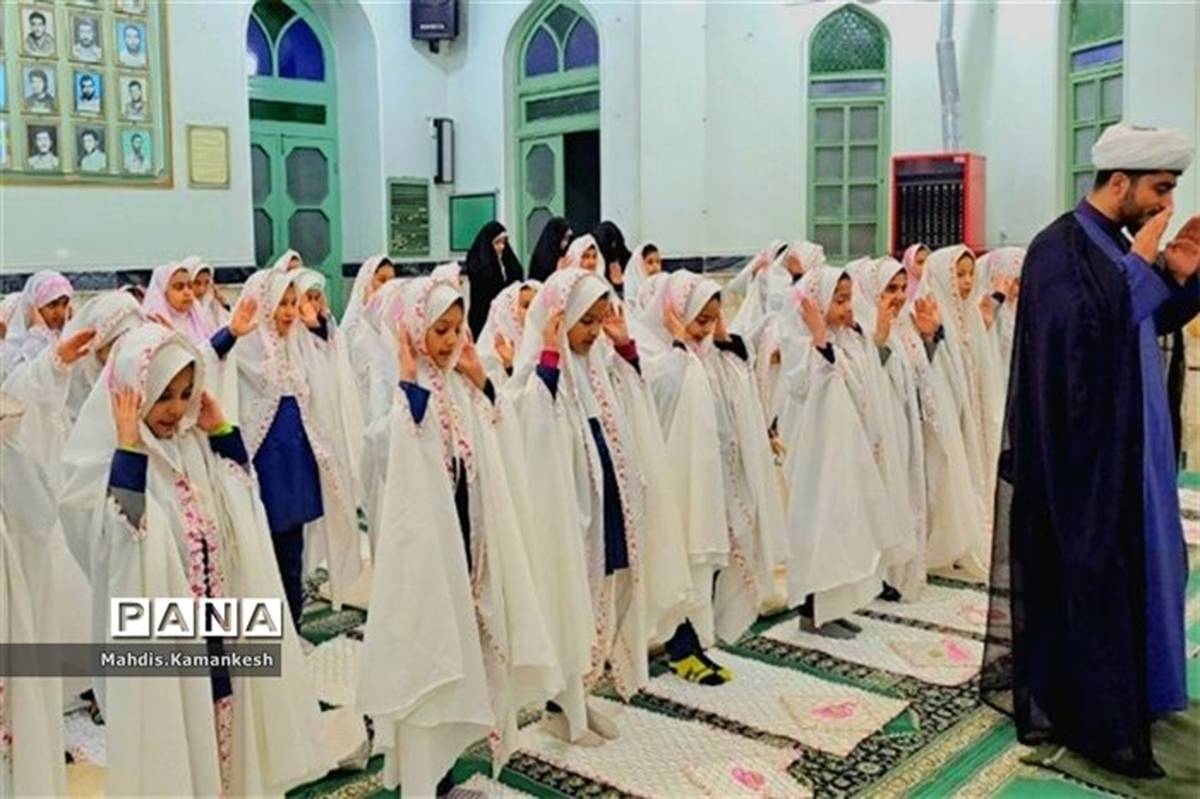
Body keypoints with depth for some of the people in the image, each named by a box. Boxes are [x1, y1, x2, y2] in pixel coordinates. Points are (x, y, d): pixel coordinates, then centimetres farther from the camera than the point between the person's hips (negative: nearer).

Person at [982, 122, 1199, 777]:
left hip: (1126, 442, 9)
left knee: (1127, 567, 16)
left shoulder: (1119, 245, 11)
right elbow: (1081, 328, -28)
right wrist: (1140, 265, -19)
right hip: (1081, 447, -9)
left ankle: (1119, 691, 31)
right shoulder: (1059, 248, -15)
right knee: (1086, 574, -2)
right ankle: (1088, 713, 9)